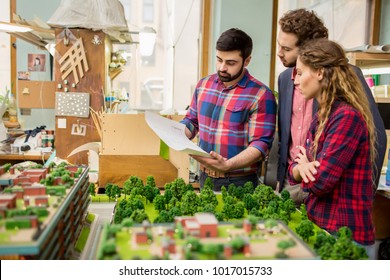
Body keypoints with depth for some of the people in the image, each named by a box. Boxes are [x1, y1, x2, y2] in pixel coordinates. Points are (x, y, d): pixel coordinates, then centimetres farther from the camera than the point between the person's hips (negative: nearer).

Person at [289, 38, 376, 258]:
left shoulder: (347, 117, -21)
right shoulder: (322, 116, 8)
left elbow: (319, 182, -25)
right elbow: (295, 168, 9)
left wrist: (304, 168, -3)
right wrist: (301, 169, -14)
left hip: (345, 236, -9)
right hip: (320, 226, 9)